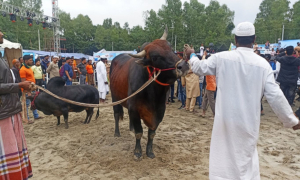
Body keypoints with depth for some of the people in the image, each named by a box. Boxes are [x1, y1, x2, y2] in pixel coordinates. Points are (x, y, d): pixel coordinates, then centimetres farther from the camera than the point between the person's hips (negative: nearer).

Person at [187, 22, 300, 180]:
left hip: (225, 120, 0)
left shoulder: (222, 57, -7)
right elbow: (275, 96, -6)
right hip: (248, 122, 1)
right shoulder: (263, 64, -5)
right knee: (246, 158, 14)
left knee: (222, 157, 14)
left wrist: (192, 56, 28)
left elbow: (199, 68, 6)